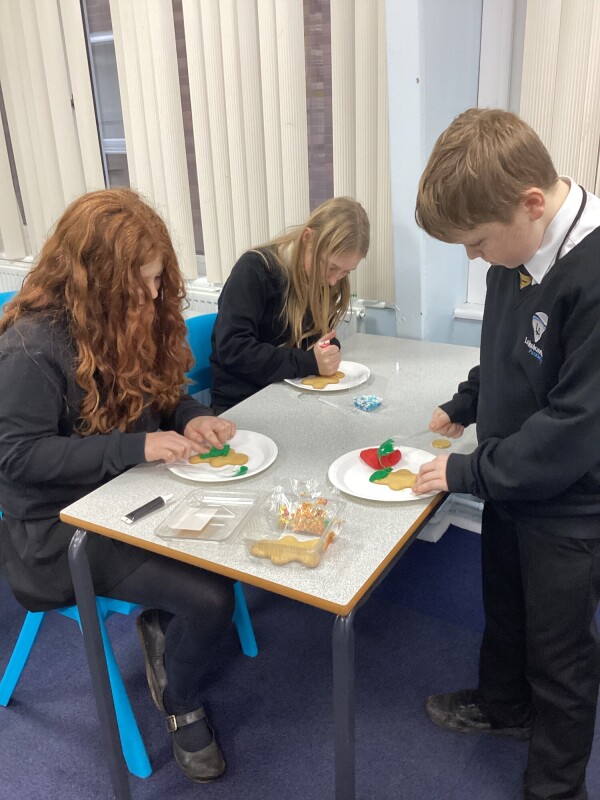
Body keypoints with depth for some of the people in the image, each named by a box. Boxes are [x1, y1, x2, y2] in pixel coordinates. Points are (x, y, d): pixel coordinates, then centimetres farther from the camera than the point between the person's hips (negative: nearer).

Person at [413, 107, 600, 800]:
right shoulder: (518, 249, -5)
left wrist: (467, 471, -20)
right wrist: (463, 406, 7)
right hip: (509, 480, 8)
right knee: (503, 608, 28)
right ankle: (502, 705, 55)